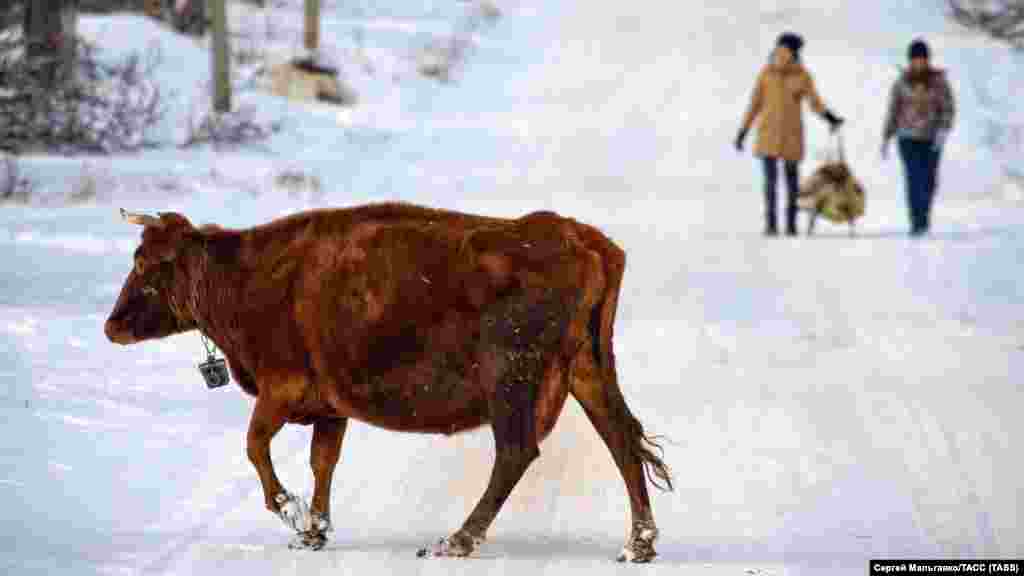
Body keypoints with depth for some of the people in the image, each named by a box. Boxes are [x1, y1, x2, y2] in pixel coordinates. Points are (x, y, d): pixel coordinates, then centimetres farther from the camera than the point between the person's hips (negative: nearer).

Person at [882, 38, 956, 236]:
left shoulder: (938, 81, -2)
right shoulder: (902, 82, 2)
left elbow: (948, 109, -4)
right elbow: (893, 110, 8)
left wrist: (943, 131, -20)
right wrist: (886, 138, 7)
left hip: (932, 138, 0)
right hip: (908, 137, 0)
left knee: (928, 181, 6)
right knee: (914, 180, -12)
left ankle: (923, 215, 32)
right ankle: (917, 223, -14)